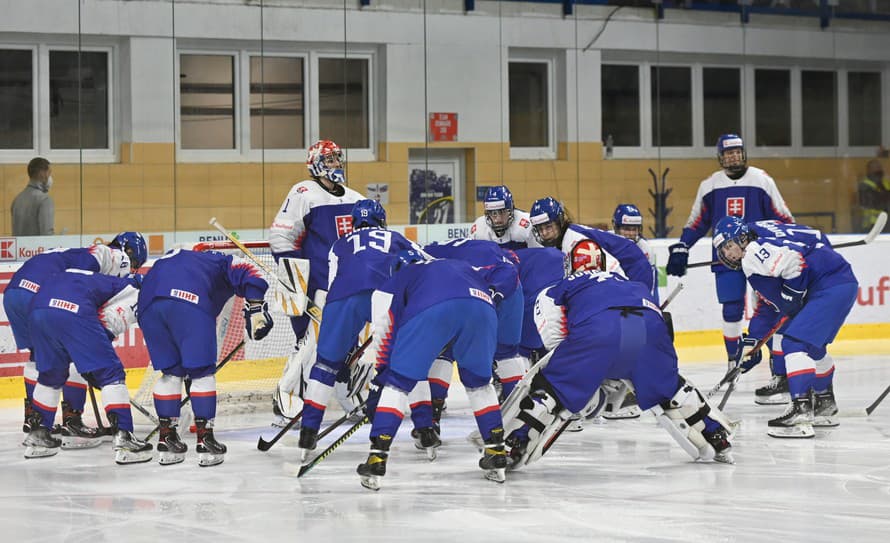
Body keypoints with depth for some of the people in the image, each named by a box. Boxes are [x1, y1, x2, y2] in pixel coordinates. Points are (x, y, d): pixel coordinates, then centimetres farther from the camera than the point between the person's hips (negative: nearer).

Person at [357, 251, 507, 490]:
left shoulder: (399, 277, 35)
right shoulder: (464, 267, 46)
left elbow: (384, 336, 29)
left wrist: (379, 378, 36)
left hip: (431, 310, -3)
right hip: (481, 308, 3)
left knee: (398, 382, 10)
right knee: (479, 381, 27)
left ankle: (377, 457, 0)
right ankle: (496, 452, 27)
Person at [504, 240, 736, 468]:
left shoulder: (568, 284, 33)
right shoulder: (627, 283, 45)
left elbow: (546, 304, 14)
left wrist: (560, 352, 21)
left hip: (596, 328, -3)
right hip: (649, 324, 4)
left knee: (553, 384, 7)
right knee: (668, 386, 26)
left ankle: (515, 445, -3)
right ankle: (717, 439, 29)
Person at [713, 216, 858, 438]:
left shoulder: (756, 251, -11)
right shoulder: (755, 262, 23)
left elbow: (794, 261, -25)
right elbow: (767, 305, 27)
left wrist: (791, 297, -12)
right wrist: (752, 340, 22)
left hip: (832, 285, -11)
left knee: (795, 343, -16)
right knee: (812, 345, 26)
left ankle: (801, 413, -22)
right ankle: (825, 407, 39)